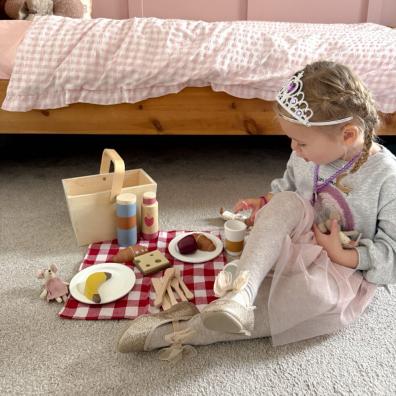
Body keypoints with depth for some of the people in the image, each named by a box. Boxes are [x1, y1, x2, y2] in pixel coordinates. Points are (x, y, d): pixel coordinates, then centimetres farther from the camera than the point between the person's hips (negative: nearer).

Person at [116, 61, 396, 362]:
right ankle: (242, 287, -42)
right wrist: (266, 204, -4)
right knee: (286, 203, -28)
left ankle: (183, 331, -30)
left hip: (346, 268, -3)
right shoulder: (304, 157, -3)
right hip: (298, 247, 4)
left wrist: (341, 255, -22)